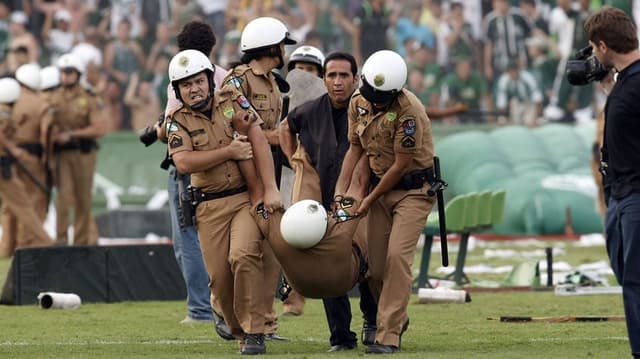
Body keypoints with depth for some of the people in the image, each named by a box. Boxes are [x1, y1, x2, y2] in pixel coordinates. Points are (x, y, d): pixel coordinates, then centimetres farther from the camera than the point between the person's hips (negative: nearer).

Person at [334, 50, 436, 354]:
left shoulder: (408, 110, -25)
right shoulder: (358, 103, -3)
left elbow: (401, 165, -19)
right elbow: (355, 149, 9)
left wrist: (370, 200, -11)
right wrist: (340, 191, -2)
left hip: (413, 190, -6)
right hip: (381, 186, 6)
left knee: (397, 256, -20)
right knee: (375, 268, 2)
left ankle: (388, 336, -19)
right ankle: (396, 319, 28)